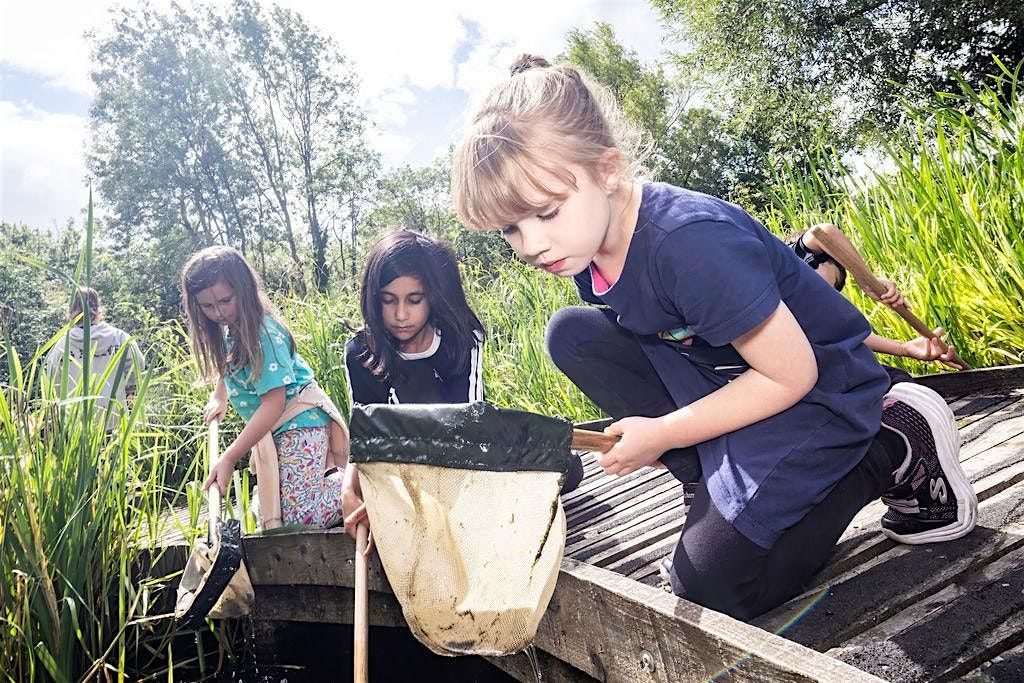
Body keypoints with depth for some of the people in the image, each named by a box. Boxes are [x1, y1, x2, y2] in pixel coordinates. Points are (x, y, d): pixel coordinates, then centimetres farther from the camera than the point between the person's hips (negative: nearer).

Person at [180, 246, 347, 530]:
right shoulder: (229, 330, 7)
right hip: (272, 431, 9)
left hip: (299, 422, -9)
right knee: (271, 522, 12)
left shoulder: (264, 334, -21)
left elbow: (273, 404, -25)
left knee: (301, 516, -18)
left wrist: (229, 458, -25)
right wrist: (220, 398, 19)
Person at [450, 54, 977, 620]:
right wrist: (645, 436, 0)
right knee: (572, 336, -11)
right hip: (716, 377, 8)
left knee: (711, 583, -12)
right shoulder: (588, 252, -6)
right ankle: (719, 478, -1)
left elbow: (791, 375, -24)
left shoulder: (691, 243, -33)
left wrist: (660, 434, -18)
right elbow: (635, 342, 13)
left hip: (815, 394, -7)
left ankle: (895, 451, 2)